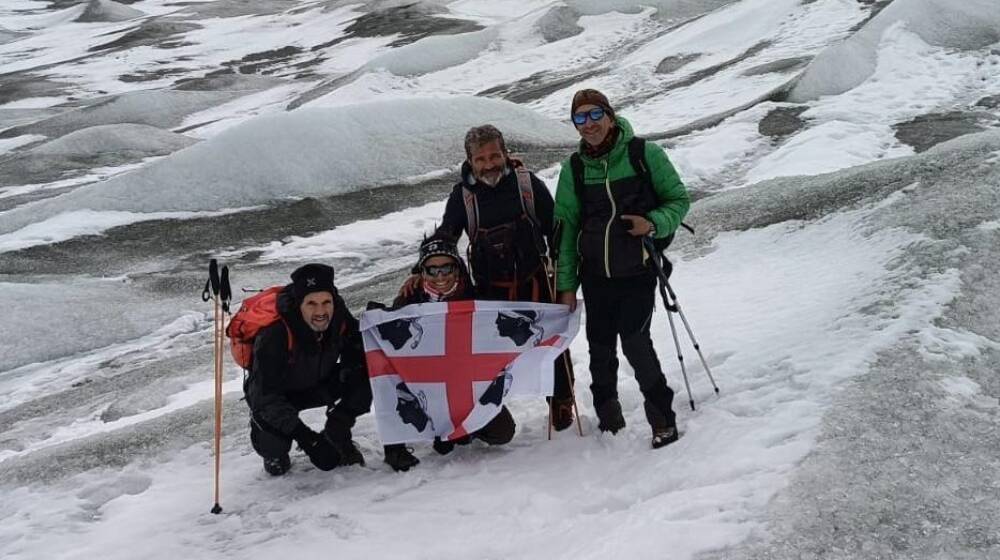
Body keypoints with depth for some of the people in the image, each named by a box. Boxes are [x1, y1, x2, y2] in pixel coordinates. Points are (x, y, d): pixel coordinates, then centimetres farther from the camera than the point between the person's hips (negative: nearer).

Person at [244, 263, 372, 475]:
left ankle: (334, 438, 3)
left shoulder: (339, 318, -23)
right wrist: (304, 436, -39)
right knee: (273, 446, -30)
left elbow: (356, 358, -10)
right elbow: (265, 396, -33)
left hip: (317, 385, 4)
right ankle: (275, 454, 10)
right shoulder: (274, 335, -36)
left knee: (367, 377, -18)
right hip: (271, 393, -4)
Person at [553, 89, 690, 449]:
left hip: (638, 269, -3)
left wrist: (654, 223, -18)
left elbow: (679, 200, 3)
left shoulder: (644, 154, -5)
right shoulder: (573, 169, 4)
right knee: (600, 346, 9)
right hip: (595, 274, 4)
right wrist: (566, 284, 5)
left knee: (634, 339, -14)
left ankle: (662, 417, 2)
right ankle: (608, 417, 28)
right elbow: (565, 227, 8)